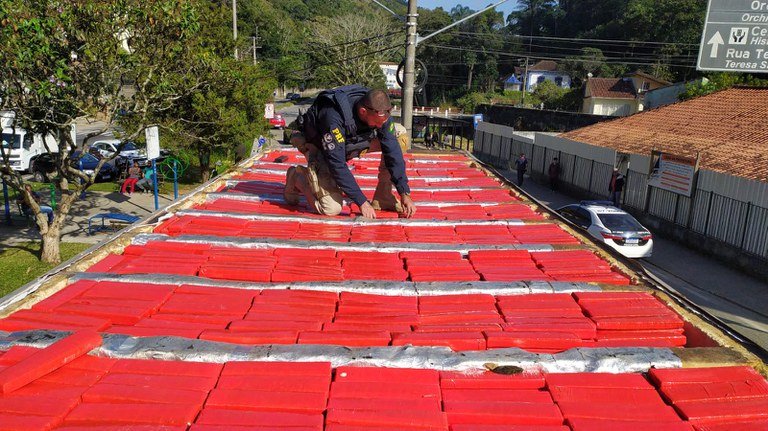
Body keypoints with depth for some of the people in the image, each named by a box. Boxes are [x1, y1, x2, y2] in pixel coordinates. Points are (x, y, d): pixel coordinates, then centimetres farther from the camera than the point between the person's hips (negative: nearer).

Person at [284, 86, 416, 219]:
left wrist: (405, 194, -19)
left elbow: (393, 151, -16)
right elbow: (337, 165, -35)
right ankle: (297, 176, 8)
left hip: (352, 142, 6)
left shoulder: (380, 111, -22)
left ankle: (382, 197, -6)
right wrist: (362, 202, -33)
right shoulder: (334, 117, -39)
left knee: (400, 133, -13)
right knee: (331, 209, -21)